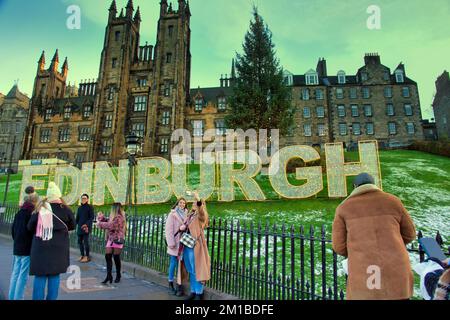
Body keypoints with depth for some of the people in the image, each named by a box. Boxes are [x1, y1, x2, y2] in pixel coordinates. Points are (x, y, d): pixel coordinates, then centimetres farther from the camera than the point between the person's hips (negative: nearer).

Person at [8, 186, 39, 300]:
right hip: (28, 249, -8)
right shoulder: (32, 213, -14)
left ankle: (11, 297, 21)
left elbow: (13, 230, 15)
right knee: (23, 275, -2)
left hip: (17, 248, 8)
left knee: (15, 273, 14)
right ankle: (18, 297, 0)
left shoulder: (19, 213, 9)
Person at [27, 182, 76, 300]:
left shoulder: (40, 208, -2)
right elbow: (72, 226, 6)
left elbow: (30, 227, 4)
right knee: (54, 275, 8)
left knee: (40, 275, 10)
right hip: (58, 248, -1)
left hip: (40, 247, 1)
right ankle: (51, 298, 12)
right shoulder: (65, 209, -6)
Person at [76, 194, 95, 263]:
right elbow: (77, 217, 18)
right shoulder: (79, 208, 14)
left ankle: (87, 256, 2)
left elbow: (92, 217, -8)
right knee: (80, 241, 9)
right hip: (80, 227, 6)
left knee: (86, 242, -7)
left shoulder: (89, 207, -3)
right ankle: (82, 255, 20)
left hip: (86, 227, -6)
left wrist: (87, 224, -20)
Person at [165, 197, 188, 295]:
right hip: (175, 243, -4)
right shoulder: (172, 214, -3)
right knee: (174, 263, 2)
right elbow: (169, 229, -7)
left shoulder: (186, 215, 10)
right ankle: (170, 284, 17)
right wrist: (171, 243, -13)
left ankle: (179, 285, 14)